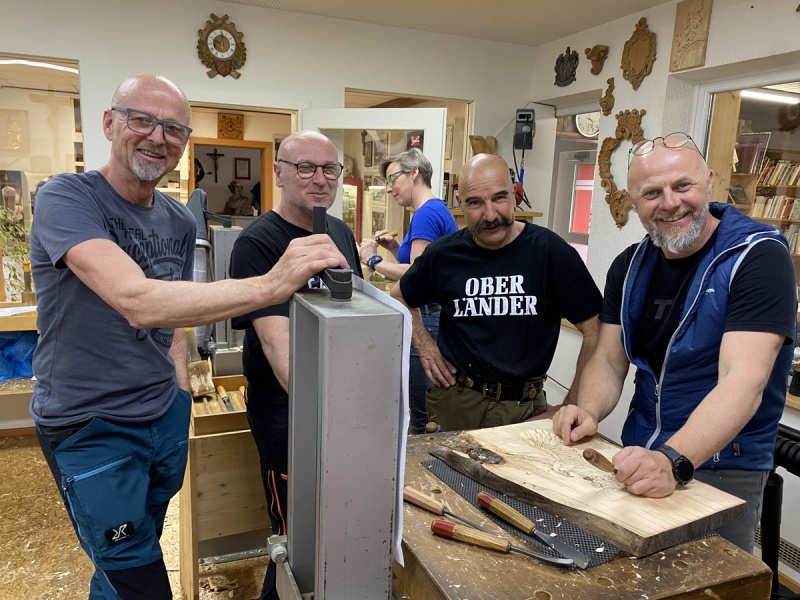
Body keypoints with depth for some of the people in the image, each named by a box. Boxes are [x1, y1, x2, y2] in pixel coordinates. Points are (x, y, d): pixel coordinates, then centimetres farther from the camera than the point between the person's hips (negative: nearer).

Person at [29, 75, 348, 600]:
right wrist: (272, 284, -44)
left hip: (166, 416, 6)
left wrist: (180, 390, 3)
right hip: (90, 425, -6)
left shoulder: (181, 221, 2)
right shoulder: (67, 199, -19)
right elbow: (137, 301, -36)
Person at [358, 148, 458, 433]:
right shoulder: (436, 210, 15)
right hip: (434, 316, 10)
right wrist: (396, 248, 8)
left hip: (427, 321, -10)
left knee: (423, 415, 1)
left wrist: (374, 260, -12)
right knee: (430, 410, 18)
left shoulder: (427, 213, -16)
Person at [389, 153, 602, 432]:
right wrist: (424, 345, 3)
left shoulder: (550, 251, -12)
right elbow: (400, 298, 14)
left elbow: (596, 330, -8)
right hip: (455, 403, 2)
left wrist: (575, 403, -8)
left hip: (526, 408, -1)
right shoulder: (443, 254, -5)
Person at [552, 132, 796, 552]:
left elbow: (744, 382, -29)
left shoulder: (758, 256, -17)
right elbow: (609, 360, 2)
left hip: (721, 466, -5)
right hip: (641, 457, 5)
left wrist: (673, 460, -43)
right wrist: (588, 411, -19)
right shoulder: (629, 266, 1)